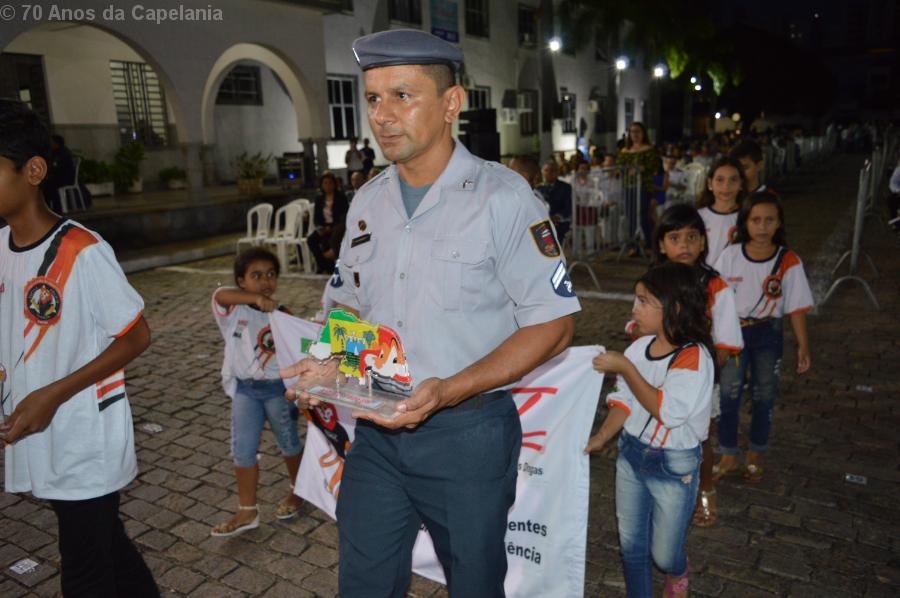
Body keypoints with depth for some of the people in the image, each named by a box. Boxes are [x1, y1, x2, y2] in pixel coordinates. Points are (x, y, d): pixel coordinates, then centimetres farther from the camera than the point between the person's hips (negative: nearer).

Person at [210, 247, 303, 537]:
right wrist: (256, 298, -46)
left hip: (278, 387, 0)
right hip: (244, 389, 1)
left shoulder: (282, 316, -5)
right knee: (242, 451, 4)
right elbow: (220, 294, -32)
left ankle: (297, 490, 41)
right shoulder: (234, 310, -9)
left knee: (288, 443, 16)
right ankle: (247, 511, 20)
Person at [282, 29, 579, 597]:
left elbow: (553, 325, -13)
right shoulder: (368, 202, 6)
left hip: (466, 431, -4)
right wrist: (332, 365, -6)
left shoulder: (503, 196, -13)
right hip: (376, 429, 5)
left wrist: (449, 391, -24)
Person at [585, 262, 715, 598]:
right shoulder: (640, 347, -4)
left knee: (664, 554, 13)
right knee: (630, 545, 16)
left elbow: (667, 410, -28)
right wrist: (601, 436, -11)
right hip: (631, 453, 5)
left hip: (673, 465, -5)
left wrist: (624, 367, -25)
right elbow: (625, 400, 1)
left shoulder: (694, 356, -21)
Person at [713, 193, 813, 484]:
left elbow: (796, 307, -4)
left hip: (768, 334, 0)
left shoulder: (788, 261, -9)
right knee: (728, 394, 0)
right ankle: (728, 457, 16)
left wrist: (803, 347, -3)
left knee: (764, 396, 10)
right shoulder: (730, 255, -8)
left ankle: (755, 456, 30)